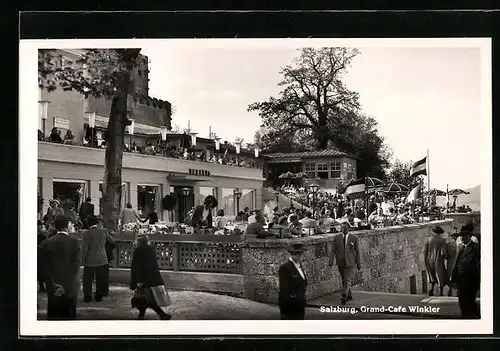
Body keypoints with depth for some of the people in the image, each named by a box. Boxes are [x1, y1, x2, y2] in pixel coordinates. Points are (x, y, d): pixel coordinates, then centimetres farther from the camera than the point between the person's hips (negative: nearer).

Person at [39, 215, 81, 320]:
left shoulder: (46, 243, -2)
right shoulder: (75, 242, -7)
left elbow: (46, 267, -4)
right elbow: (76, 265, -11)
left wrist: (53, 284, -3)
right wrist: (66, 286, -10)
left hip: (52, 287, 1)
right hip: (70, 287, -1)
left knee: (53, 315, 9)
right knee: (69, 315, 7)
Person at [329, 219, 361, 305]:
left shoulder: (354, 238, -3)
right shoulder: (337, 237, 1)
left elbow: (357, 251, 2)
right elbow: (333, 250, -3)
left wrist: (358, 263, 3)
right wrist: (331, 260, -15)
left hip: (350, 262, -3)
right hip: (340, 262, 3)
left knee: (347, 280, -12)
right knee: (344, 280, 14)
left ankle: (344, 297, -15)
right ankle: (349, 295, 29)